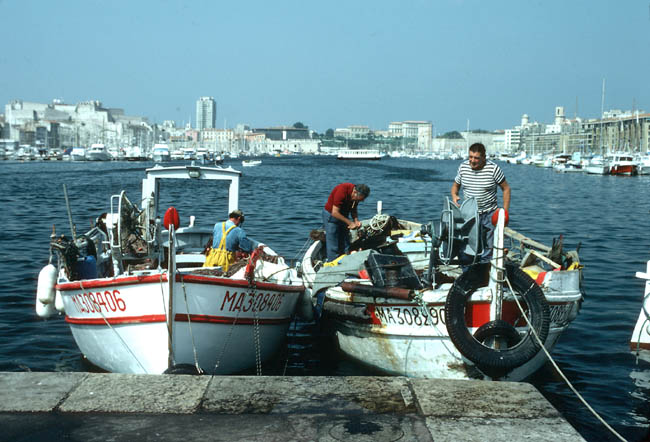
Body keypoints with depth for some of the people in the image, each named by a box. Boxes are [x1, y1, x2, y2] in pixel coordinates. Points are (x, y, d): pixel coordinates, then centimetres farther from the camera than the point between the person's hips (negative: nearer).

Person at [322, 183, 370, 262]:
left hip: (343, 215, 7)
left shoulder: (357, 195, -10)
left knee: (345, 244, 8)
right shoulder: (342, 191, -31)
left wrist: (356, 221, -13)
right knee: (333, 246, -7)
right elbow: (335, 213, -29)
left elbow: (353, 210, 6)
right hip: (331, 215, -7)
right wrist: (350, 223, -26)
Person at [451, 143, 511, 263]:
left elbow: (506, 189, -2)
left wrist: (505, 211, -7)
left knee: (488, 248, -1)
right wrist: (454, 196, -8)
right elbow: (455, 185, 15)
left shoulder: (493, 168, -10)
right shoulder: (463, 167, 0)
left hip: (489, 214, -3)